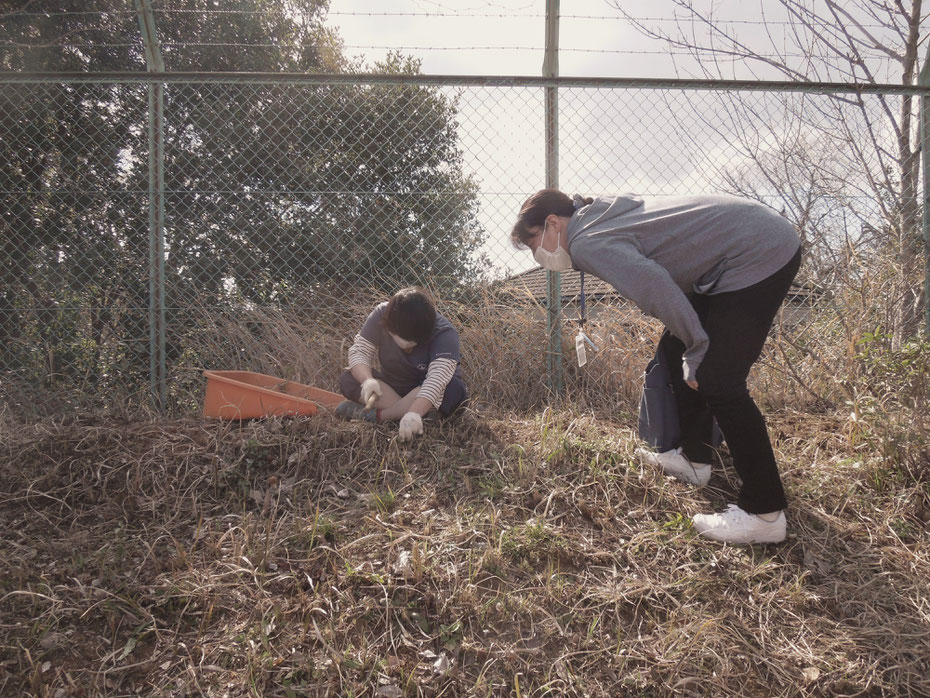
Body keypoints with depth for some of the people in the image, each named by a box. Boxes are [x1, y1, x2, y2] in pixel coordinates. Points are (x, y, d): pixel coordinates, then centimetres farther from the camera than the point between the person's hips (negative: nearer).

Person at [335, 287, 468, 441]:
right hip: (392, 388, 3)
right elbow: (359, 351, -18)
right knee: (347, 380, -21)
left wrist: (414, 414, -57)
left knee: (453, 388, -36)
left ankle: (376, 415, -29)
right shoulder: (381, 316, -18)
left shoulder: (444, 334, -29)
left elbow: (437, 378, -41)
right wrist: (367, 380, -39)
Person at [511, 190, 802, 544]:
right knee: (674, 350, 15)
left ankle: (764, 513, -4)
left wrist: (696, 352, -19)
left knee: (718, 381, -13)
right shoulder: (600, 213, 12)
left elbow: (655, 287, -29)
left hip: (760, 254, -10)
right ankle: (694, 457, 28)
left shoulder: (586, 243, -17)